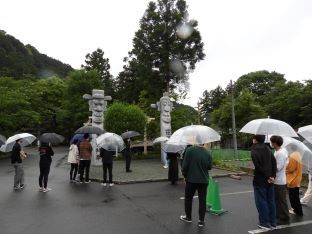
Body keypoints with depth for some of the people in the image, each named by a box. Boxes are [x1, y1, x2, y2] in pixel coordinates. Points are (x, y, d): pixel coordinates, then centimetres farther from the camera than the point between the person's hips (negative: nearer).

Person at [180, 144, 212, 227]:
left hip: (191, 179, -2)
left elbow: (185, 165, -14)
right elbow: (209, 167, 3)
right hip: (204, 180, 2)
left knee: (188, 198, 16)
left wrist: (185, 175, 1)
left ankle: (188, 217, 30)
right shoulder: (208, 153, -6)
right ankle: (201, 220, 17)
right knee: (202, 200, 12)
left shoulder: (190, 150, -15)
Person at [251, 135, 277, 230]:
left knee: (261, 201, 5)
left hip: (260, 180, -7)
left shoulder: (254, 151, -14)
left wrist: (267, 177, -12)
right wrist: (273, 176, -3)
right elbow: (274, 162, 0)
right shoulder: (267, 149, 7)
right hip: (269, 180, 7)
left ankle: (265, 223, 12)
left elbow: (259, 166, -20)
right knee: (271, 200, 15)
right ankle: (273, 222, 24)